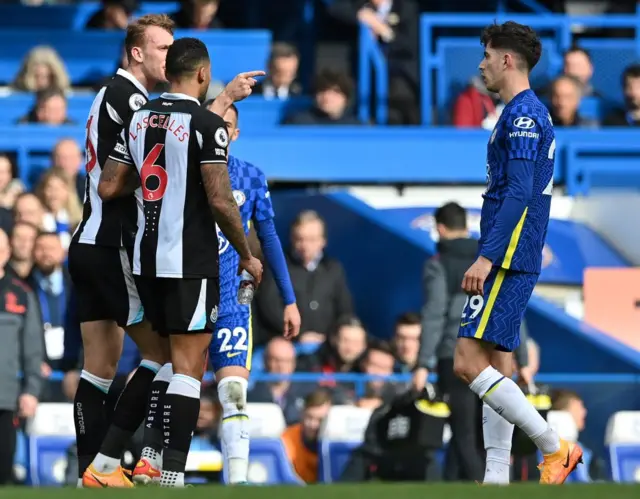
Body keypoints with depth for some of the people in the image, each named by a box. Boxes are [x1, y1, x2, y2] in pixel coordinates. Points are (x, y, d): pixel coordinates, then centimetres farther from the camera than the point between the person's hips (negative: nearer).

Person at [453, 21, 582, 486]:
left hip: (508, 257, -10)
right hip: (515, 262, 10)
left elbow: (518, 194, -21)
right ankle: (497, 479, 7)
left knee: (469, 362, -13)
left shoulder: (523, 114, -13)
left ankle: (555, 448, -13)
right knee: (496, 365, 9)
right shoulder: (529, 113, 18)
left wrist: (487, 256, -24)